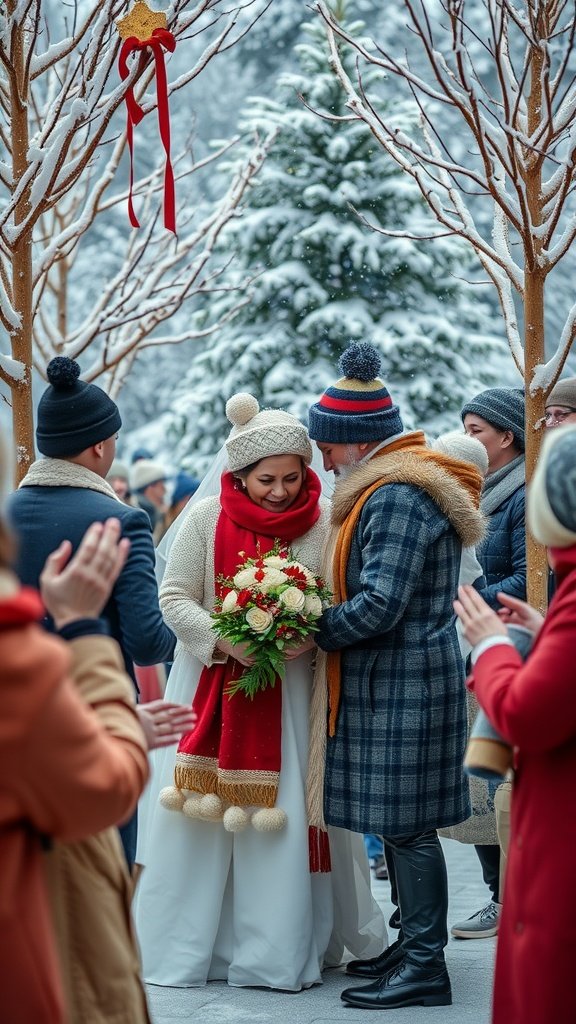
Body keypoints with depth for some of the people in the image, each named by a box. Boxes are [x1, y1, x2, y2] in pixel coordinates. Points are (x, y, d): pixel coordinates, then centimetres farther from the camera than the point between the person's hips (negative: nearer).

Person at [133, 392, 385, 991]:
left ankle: (278, 952, 10)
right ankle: (185, 947, 15)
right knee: (199, 812, 4)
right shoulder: (206, 517, -5)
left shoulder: (321, 526, -4)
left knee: (282, 818, -1)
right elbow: (174, 597, -3)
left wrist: (303, 641, -20)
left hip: (288, 689, 0)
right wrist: (228, 642, -17)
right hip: (210, 684, 0)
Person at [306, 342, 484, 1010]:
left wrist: (311, 632, -13)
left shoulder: (399, 497, -18)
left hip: (404, 685, -10)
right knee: (396, 823, 15)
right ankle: (412, 944, 23)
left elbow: (380, 603, -24)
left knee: (406, 825, -6)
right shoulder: (393, 486, 16)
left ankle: (425, 967, -1)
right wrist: (320, 621, 10)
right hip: (391, 683, 10)